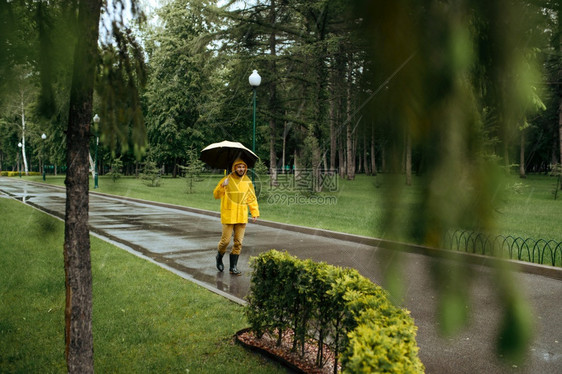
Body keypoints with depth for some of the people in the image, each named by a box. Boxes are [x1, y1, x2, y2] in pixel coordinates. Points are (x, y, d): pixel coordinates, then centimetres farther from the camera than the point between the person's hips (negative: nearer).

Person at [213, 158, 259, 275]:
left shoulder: (248, 182, 7)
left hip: (242, 217, 4)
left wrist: (255, 213, 5)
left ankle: (233, 267, 14)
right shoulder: (226, 180, -6)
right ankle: (219, 257, 30)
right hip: (228, 216, -4)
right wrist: (222, 186, -28)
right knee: (226, 240, -1)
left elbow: (252, 198, 13)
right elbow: (216, 195, -10)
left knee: (238, 242, 5)